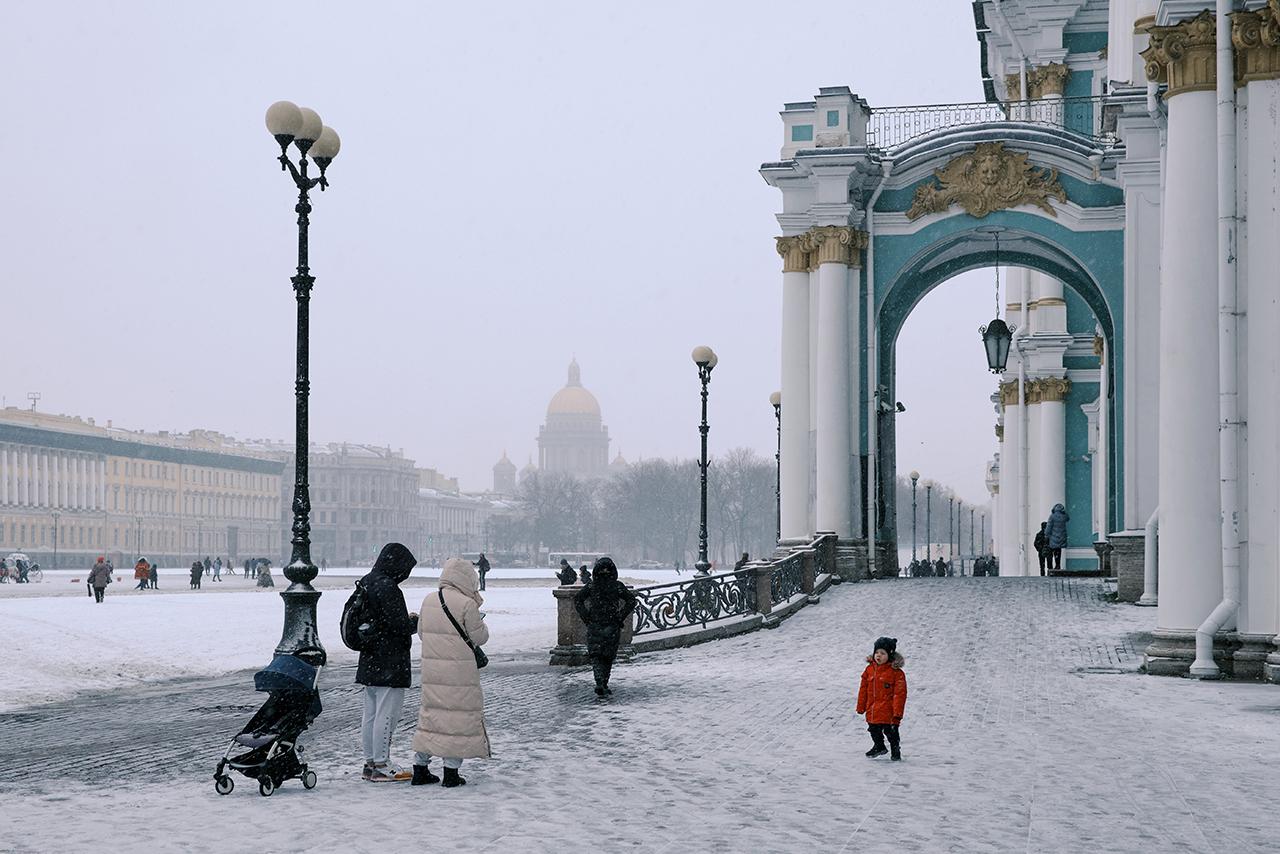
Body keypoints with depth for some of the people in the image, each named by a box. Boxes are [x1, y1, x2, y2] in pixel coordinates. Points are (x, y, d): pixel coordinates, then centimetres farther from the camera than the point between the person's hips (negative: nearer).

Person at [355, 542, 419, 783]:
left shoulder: (366, 583, 10)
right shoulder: (387, 587, -19)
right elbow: (400, 625, -20)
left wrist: (407, 619, 12)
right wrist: (416, 621, 1)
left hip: (370, 661, 10)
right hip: (390, 663, -10)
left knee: (370, 713, 14)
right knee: (387, 713, -3)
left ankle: (370, 763, 21)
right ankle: (381, 766, 0)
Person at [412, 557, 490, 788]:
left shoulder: (428, 600, 5)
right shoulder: (467, 604, -14)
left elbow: (421, 632, 14)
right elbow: (480, 637, -7)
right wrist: (476, 610, 7)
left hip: (431, 669, 6)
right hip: (460, 671, -6)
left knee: (430, 711, 16)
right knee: (459, 715, 3)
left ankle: (420, 767, 18)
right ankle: (451, 772, 3)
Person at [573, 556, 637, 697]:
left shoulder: (591, 585, 0)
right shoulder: (617, 586, -2)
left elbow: (577, 600, -3)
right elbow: (631, 601, -8)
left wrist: (586, 617, 1)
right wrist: (620, 617, -4)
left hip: (594, 626, 0)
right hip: (612, 627, 0)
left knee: (596, 657, 0)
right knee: (608, 658, 14)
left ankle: (600, 684, -19)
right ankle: (604, 684, 16)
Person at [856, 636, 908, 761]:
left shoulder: (896, 672, -12)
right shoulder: (869, 669, 4)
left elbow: (900, 693, -13)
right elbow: (863, 689, 11)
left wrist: (897, 712, -16)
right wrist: (861, 707, 11)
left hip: (888, 712, -5)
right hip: (872, 711, 5)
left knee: (891, 732, 4)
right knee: (874, 731, 18)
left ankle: (895, 751, 21)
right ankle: (879, 747, 39)